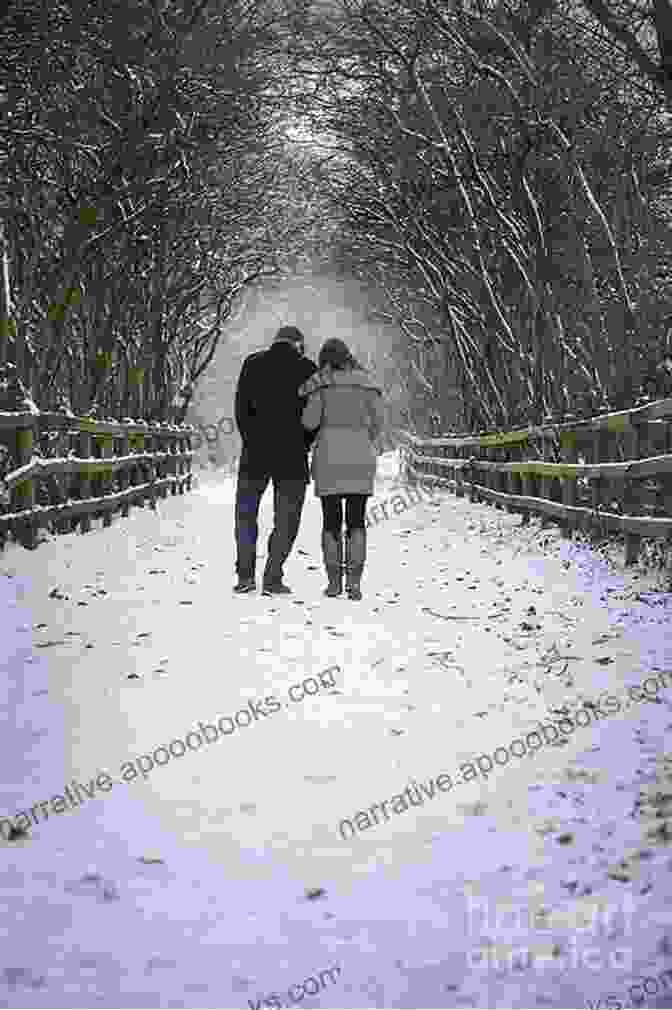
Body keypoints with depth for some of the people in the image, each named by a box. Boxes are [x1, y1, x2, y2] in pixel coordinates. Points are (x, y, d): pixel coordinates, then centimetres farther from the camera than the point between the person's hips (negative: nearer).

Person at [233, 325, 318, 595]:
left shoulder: (253, 363, 4)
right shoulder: (308, 369, 0)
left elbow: (241, 408, -1)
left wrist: (251, 442, 6)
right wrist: (302, 446, 9)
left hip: (255, 454, 1)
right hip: (292, 458, -1)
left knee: (246, 513, 16)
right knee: (286, 521, 7)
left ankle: (245, 575, 9)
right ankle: (272, 579, 1)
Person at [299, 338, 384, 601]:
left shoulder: (321, 383, 1)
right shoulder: (365, 383, 9)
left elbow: (310, 421, -5)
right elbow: (377, 421, 6)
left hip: (328, 456, -1)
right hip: (360, 457, 2)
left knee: (331, 521, 6)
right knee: (356, 521, 5)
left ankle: (334, 580, 3)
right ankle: (354, 579, -7)